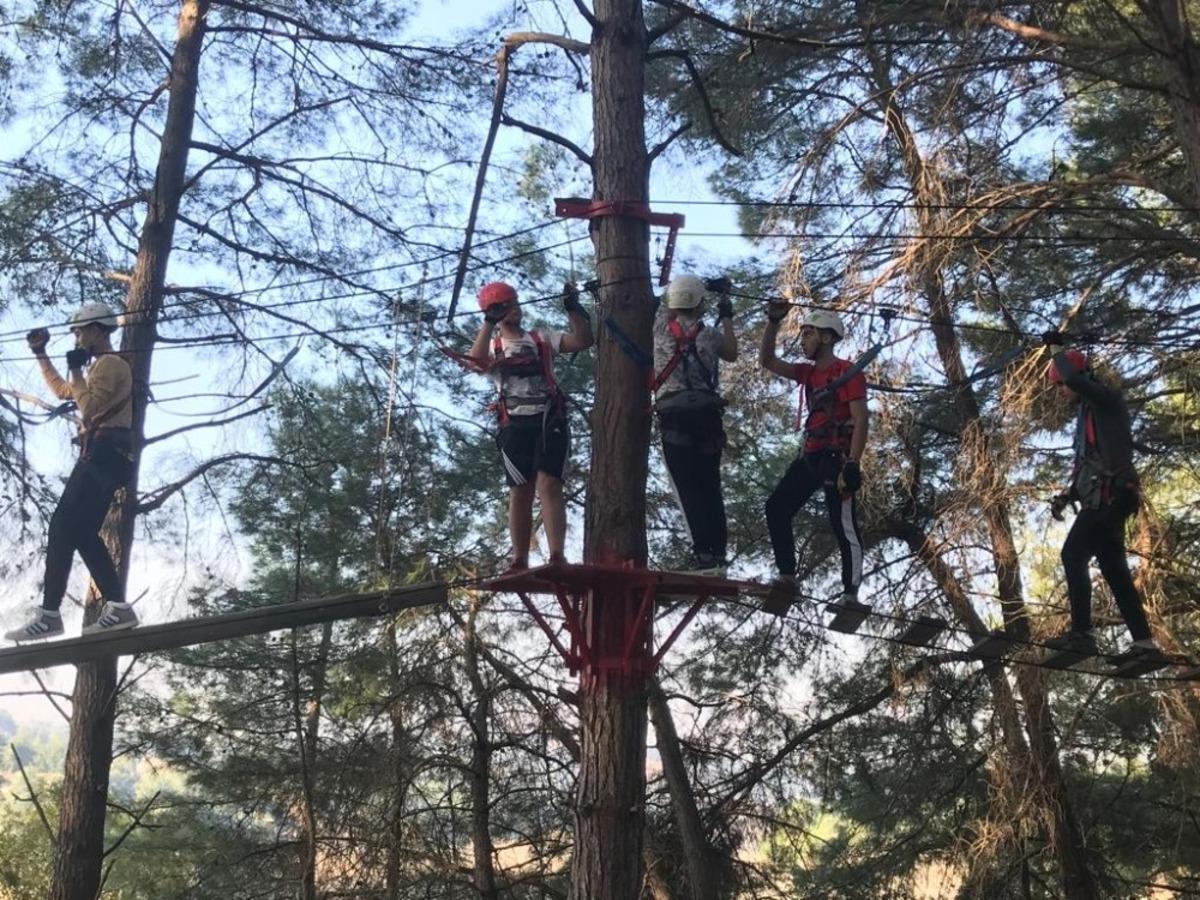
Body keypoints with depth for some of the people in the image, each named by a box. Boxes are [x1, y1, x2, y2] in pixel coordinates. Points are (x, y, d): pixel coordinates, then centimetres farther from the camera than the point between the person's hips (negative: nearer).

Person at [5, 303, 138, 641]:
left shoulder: (108, 363, -7)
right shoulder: (104, 366, 26)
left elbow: (88, 407, -19)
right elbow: (62, 391, 40)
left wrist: (76, 370, -9)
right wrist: (41, 355, 38)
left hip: (103, 454, -11)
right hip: (105, 457, 11)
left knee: (62, 526, -14)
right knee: (83, 533, 6)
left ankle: (49, 614, -19)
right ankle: (117, 607, 1)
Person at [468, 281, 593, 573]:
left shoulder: (542, 337, 16)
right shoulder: (490, 345, 13)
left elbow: (584, 341, 6)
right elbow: (477, 361, -11)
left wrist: (573, 307, -5)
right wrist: (490, 321, -16)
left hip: (549, 420, 0)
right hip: (515, 425, 1)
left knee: (548, 484, -15)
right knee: (520, 492, -2)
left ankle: (557, 556, -24)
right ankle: (519, 561, 2)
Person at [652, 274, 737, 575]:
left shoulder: (661, 325, 6)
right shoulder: (710, 334, 10)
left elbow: (672, 304, 29)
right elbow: (732, 354, 31)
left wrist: (702, 286, 37)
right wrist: (726, 317, 41)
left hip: (674, 414, -2)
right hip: (707, 412, 2)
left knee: (688, 488, -6)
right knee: (710, 485, 10)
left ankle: (704, 553, -13)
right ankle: (718, 552, 11)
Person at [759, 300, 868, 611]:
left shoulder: (848, 373, -7)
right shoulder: (808, 373, 17)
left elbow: (860, 421, -13)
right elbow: (767, 361, 19)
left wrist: (852, 465, -20)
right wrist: (773, 323, 7)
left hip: (836, 457, -8)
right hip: (809, 456, 8)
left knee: (844, 526, -8)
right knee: (777, 508, 0)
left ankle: (851, 594, -6)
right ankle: (787, 578, -1)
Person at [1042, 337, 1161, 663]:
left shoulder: (1107, 398, -3)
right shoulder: (1087, 412, 25)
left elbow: (1074, 378, -24)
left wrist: (1056, 349, -8)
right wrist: (1067, 496, 15)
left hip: (1109, 494, -10)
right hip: (1102, 498, 10)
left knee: (1073, 555, -16)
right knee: (1113, 567, 7)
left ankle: (1082, 634, -20)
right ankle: (1143, 640, 6)